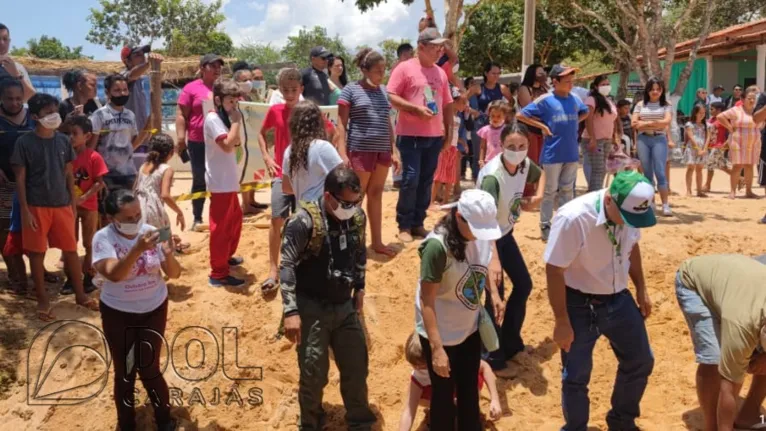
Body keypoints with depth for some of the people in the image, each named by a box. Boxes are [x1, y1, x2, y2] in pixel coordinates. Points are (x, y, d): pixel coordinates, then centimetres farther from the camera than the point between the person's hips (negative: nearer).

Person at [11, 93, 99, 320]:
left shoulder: (63, 140, 4)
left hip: (62, 205, 3)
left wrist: (73, 203, 8)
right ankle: (43, 300, 19)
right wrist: (25, 210, -10)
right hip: (36, 207, -3)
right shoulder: (24, 142, -7)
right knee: (37, 253, 6)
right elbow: (20, 178, -5)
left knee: (71, 250, 9)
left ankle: (80, 294, 23)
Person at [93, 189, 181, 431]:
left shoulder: (150, 232, -9)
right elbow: (114, 274, -33)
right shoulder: (103, 238, -16)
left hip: (154, 311, 1)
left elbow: (174, 274, -8)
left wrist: (169, 256, -29)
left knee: (149, 369, 7)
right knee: (124, 373, 10)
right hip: (118, 315, -1)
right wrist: (137, 250, -47)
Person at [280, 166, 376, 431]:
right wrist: (291, 311, -21)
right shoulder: (304, 221, -19)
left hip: (345, 306, 5)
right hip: (312, 308, -5)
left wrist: (359, 288, 16)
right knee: (314, 374, 4)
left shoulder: (358, 217, -1)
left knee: (357, 368, 12)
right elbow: (286, 266, -18)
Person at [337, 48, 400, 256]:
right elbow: (341, 124, -6)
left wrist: (394, 150, 11)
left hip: (382, 151, 6)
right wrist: (342, 153, -14)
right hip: (360, 151, -6)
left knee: (376, 195, 12)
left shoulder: (383, 91, 13)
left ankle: (377, 241, 20)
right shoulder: (351, 90, -4)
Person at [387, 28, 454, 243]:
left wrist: (449, 131, 12)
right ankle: (404, 225, 6)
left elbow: (447, 104, 17)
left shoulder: (440, 73, 14)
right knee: (410, 179, -6)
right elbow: (390, 97, -9)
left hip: (435, 136, 6)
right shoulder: (405, 68, -4)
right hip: (410, 135, -5)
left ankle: (418, 223, 18)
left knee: (426, 181, 8)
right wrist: (416, 108, -18)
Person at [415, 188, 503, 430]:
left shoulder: (482, 234, -10)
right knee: (444, 394, 12)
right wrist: (437, 348, -28)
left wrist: (493, 293, -2)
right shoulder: (438, 246, -30)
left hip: (470, 327, 6)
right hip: (441, 333, -6)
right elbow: (426, 300, -26)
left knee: (470, 388, 22)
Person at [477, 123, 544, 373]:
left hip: (505, 233, 8)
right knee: (494, 295, -9)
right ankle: (492, 356, 8)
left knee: (524, 285, 14)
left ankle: (509, 342, 30)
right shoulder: (492, 176, -34)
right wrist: (493, 259, -58)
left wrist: (538, 197, -4)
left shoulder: (525, 164, -10)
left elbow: (541, 174, 17)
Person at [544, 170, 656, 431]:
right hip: (580, 304, -6)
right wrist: (563, 323, -18)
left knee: (640, 362, 17)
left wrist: (641, 289, 15)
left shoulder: (632, 210, -12)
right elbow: (554, 272, -23)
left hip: (618, 298, 6)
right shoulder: (573, 218, -31)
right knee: (576, 375, 6)